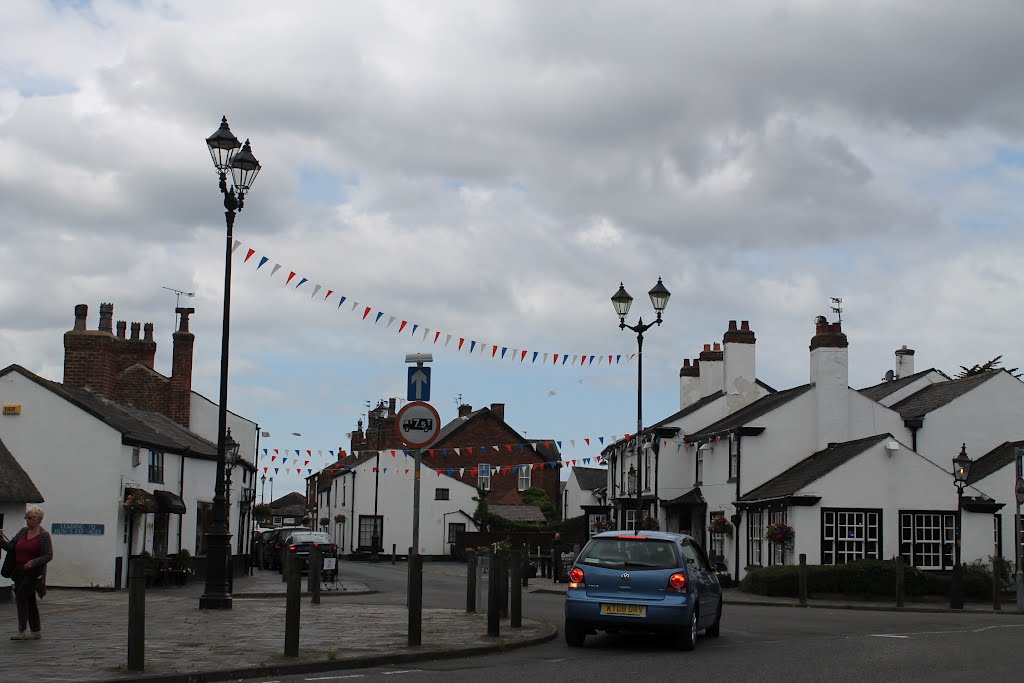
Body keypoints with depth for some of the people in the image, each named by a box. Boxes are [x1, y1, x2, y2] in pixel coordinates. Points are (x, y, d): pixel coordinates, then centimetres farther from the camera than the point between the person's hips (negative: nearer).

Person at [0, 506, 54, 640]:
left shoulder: (44, 535, -8)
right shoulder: (23, 532, 11)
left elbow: (48, 556, -12)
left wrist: (33, 562, -25)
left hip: (34, 572, -7)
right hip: (19, 572, 7)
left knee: (21, 596, -16)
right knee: (29, 600, 11)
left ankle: (22, 631, -15)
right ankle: (36, 631, 19)